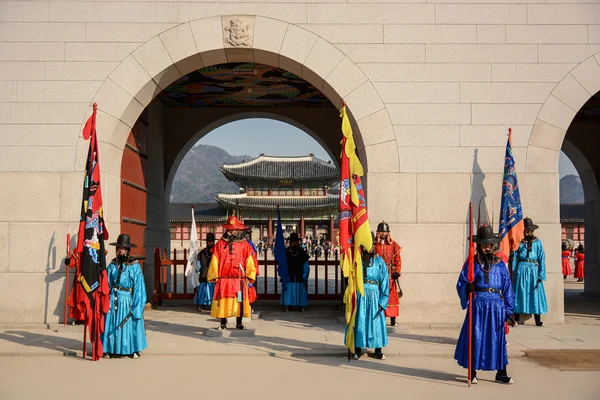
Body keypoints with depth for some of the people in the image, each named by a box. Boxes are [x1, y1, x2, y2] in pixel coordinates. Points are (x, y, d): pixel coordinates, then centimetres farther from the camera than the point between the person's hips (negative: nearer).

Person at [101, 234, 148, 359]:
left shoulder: (135, 266, -5)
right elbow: (106, 285, 3)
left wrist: (136, 307, -10)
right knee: (112, 324, 4)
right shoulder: (112, 265, 2)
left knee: (130, 324, 4)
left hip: (128, 300, -2)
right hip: (114, 300, 2)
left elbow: (139, 287, -5)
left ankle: (134, 350, 15)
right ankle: (111, 349, 14)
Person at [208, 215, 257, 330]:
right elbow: (214, 261, 4)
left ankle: (239, 323, 13)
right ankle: (223, 323, 14)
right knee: (223, 302, 3)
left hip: (239, 279, 0)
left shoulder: (244, 244, 5)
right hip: (223, 279, 0)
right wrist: (214, 276, 0)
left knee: (239, 301, 3)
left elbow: (249, 261, 7)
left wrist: (250, 275, 2)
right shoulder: (220, 244, 4)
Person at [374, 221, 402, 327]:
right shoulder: (373, 245, 4)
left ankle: (393, 320, 7)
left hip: (390, 274, 1)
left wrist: (397, 272, -2)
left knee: (392, 297, 2)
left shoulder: (394, 245, 7)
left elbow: (398, 260, 7)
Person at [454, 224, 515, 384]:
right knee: (475, 337, 3)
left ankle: (501, 373, 16)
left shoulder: (500, 264, 8)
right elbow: (460, 284, 0)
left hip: (496, 306, 2)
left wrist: (509, 310, 5)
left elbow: (507, 287, 9)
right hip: (477, 305, -2)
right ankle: (473, 373, 15)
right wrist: (467, 288, -23)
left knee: (498, 339, 6)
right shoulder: (471, 263, 3)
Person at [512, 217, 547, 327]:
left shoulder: (537, 242, 6)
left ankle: (538, 320, 7)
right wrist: (514, 274, -1)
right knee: (519, 293, 1)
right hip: (521, 269, 0)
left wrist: (541, 274, -5)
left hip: (534, 269, 0)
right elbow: (514, 258, 4)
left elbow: (542, 259, 3)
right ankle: (516, 319, 6)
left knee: (535, 293, 1)